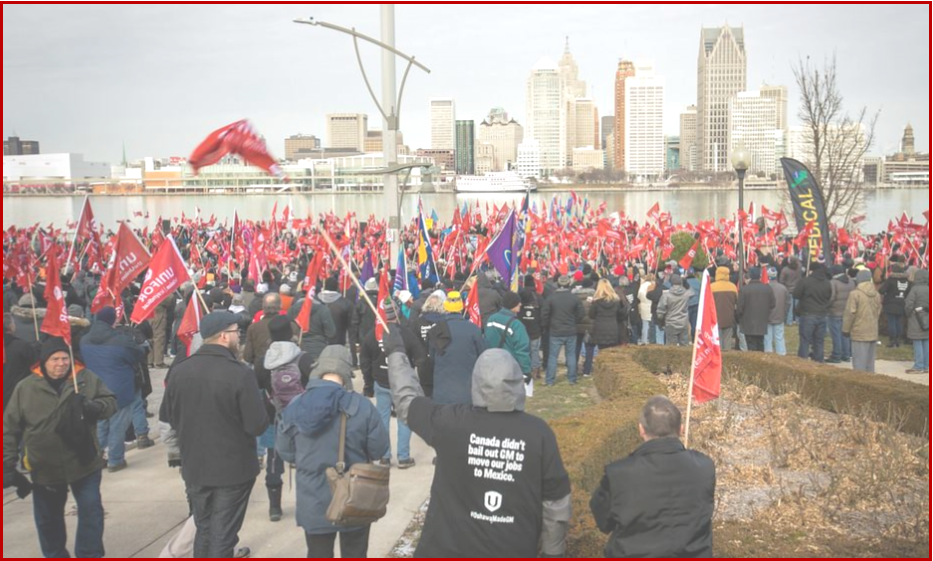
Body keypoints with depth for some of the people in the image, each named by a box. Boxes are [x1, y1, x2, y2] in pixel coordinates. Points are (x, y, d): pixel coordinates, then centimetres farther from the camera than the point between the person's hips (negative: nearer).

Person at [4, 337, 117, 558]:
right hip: (45, 468, 1)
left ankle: (90, 555, 12)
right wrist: (8, 465, -5)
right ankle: (55, 555, 36)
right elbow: (10, 429, -2)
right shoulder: (26, 388, -6)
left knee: (91, 511, -1)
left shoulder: (87, 379, -5)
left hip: (84, 463, -1)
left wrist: (95, 407, -22)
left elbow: (110, 403, 2)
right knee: (48, 519, 16)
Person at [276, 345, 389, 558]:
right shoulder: (361, 406, -16)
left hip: (314, 504, 2)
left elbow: (285, 452, 2)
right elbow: (379, 449, -8)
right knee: (354, 555, 15)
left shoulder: (295, 407, -8)